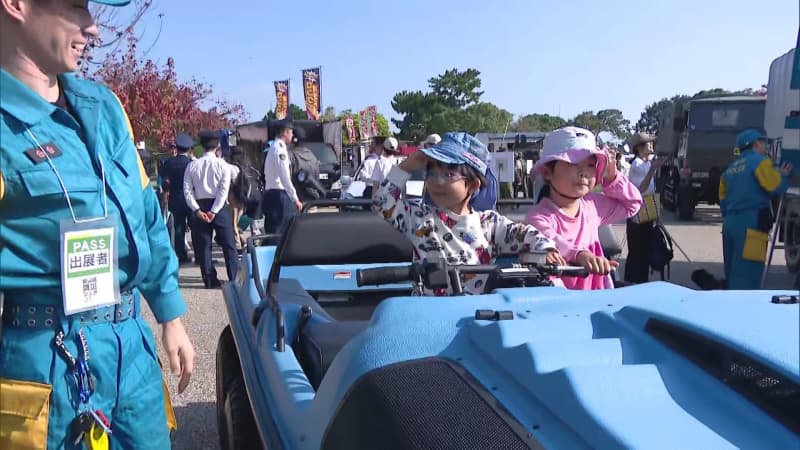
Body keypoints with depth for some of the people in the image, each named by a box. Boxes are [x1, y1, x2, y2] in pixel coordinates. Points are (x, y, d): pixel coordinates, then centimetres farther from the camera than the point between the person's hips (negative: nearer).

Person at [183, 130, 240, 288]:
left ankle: (210, 280, 8)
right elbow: (224, 190, -12)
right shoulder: (222, 164, -4)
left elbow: (187, 191, -4)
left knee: (203, 245, 8)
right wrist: (214, 211, -12)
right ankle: (235, 278, 2)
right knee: (228, 244, 4)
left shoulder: (192, 165, 2)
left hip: (200, 206, 2)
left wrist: (197, 210, -6)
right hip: (219, 207, -2)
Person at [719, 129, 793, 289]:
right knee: (746, 276, -10)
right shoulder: (760, 162, -4)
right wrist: (784, 176, 6)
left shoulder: (731, 168, 20)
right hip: (750, 223, -8)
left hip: (730, 222, 8)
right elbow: (776, 187, -13)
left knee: (733, 273, 15)